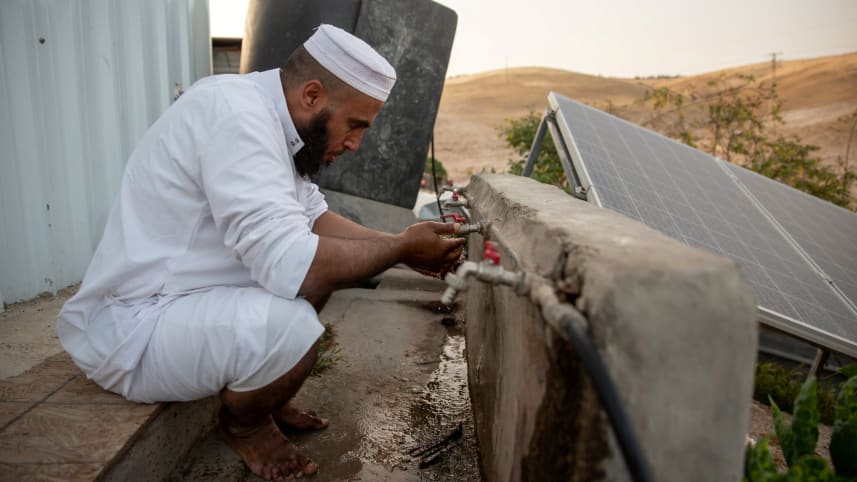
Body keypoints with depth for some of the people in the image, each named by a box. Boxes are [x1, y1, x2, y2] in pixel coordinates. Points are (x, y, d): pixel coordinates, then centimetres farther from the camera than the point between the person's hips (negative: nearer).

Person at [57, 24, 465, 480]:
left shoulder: (265, 114, 4)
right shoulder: (236, 114, -26)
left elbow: (313, 218, 9)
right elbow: (290, 265, -33)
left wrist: (400, 247, -2)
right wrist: (403, 247, -19)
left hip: (177, 297, 10)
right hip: (129, 329, -9)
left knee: (324, 259, 9)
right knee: (292, 326, -30)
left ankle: (264, 397, 19)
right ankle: (244, 423, 4)